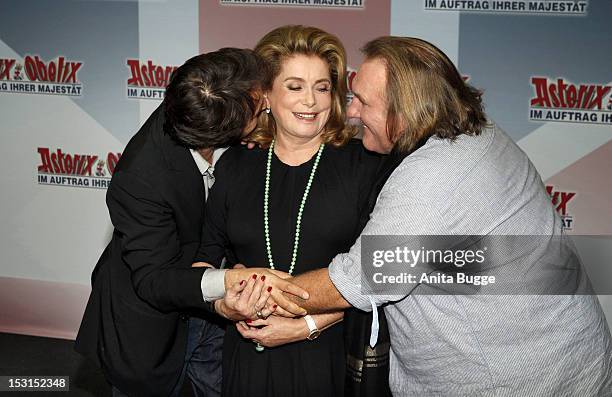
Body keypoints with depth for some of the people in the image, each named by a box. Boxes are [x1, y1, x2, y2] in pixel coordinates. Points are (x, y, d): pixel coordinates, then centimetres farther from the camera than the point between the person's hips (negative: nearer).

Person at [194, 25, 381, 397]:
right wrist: (225, 303, -11)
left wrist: (309, 325, -16)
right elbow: (205, 255, 7)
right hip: (249, 351, 3)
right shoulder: (234, 165, 3)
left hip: (335, 352, -2)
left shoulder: (364, 163, -7)